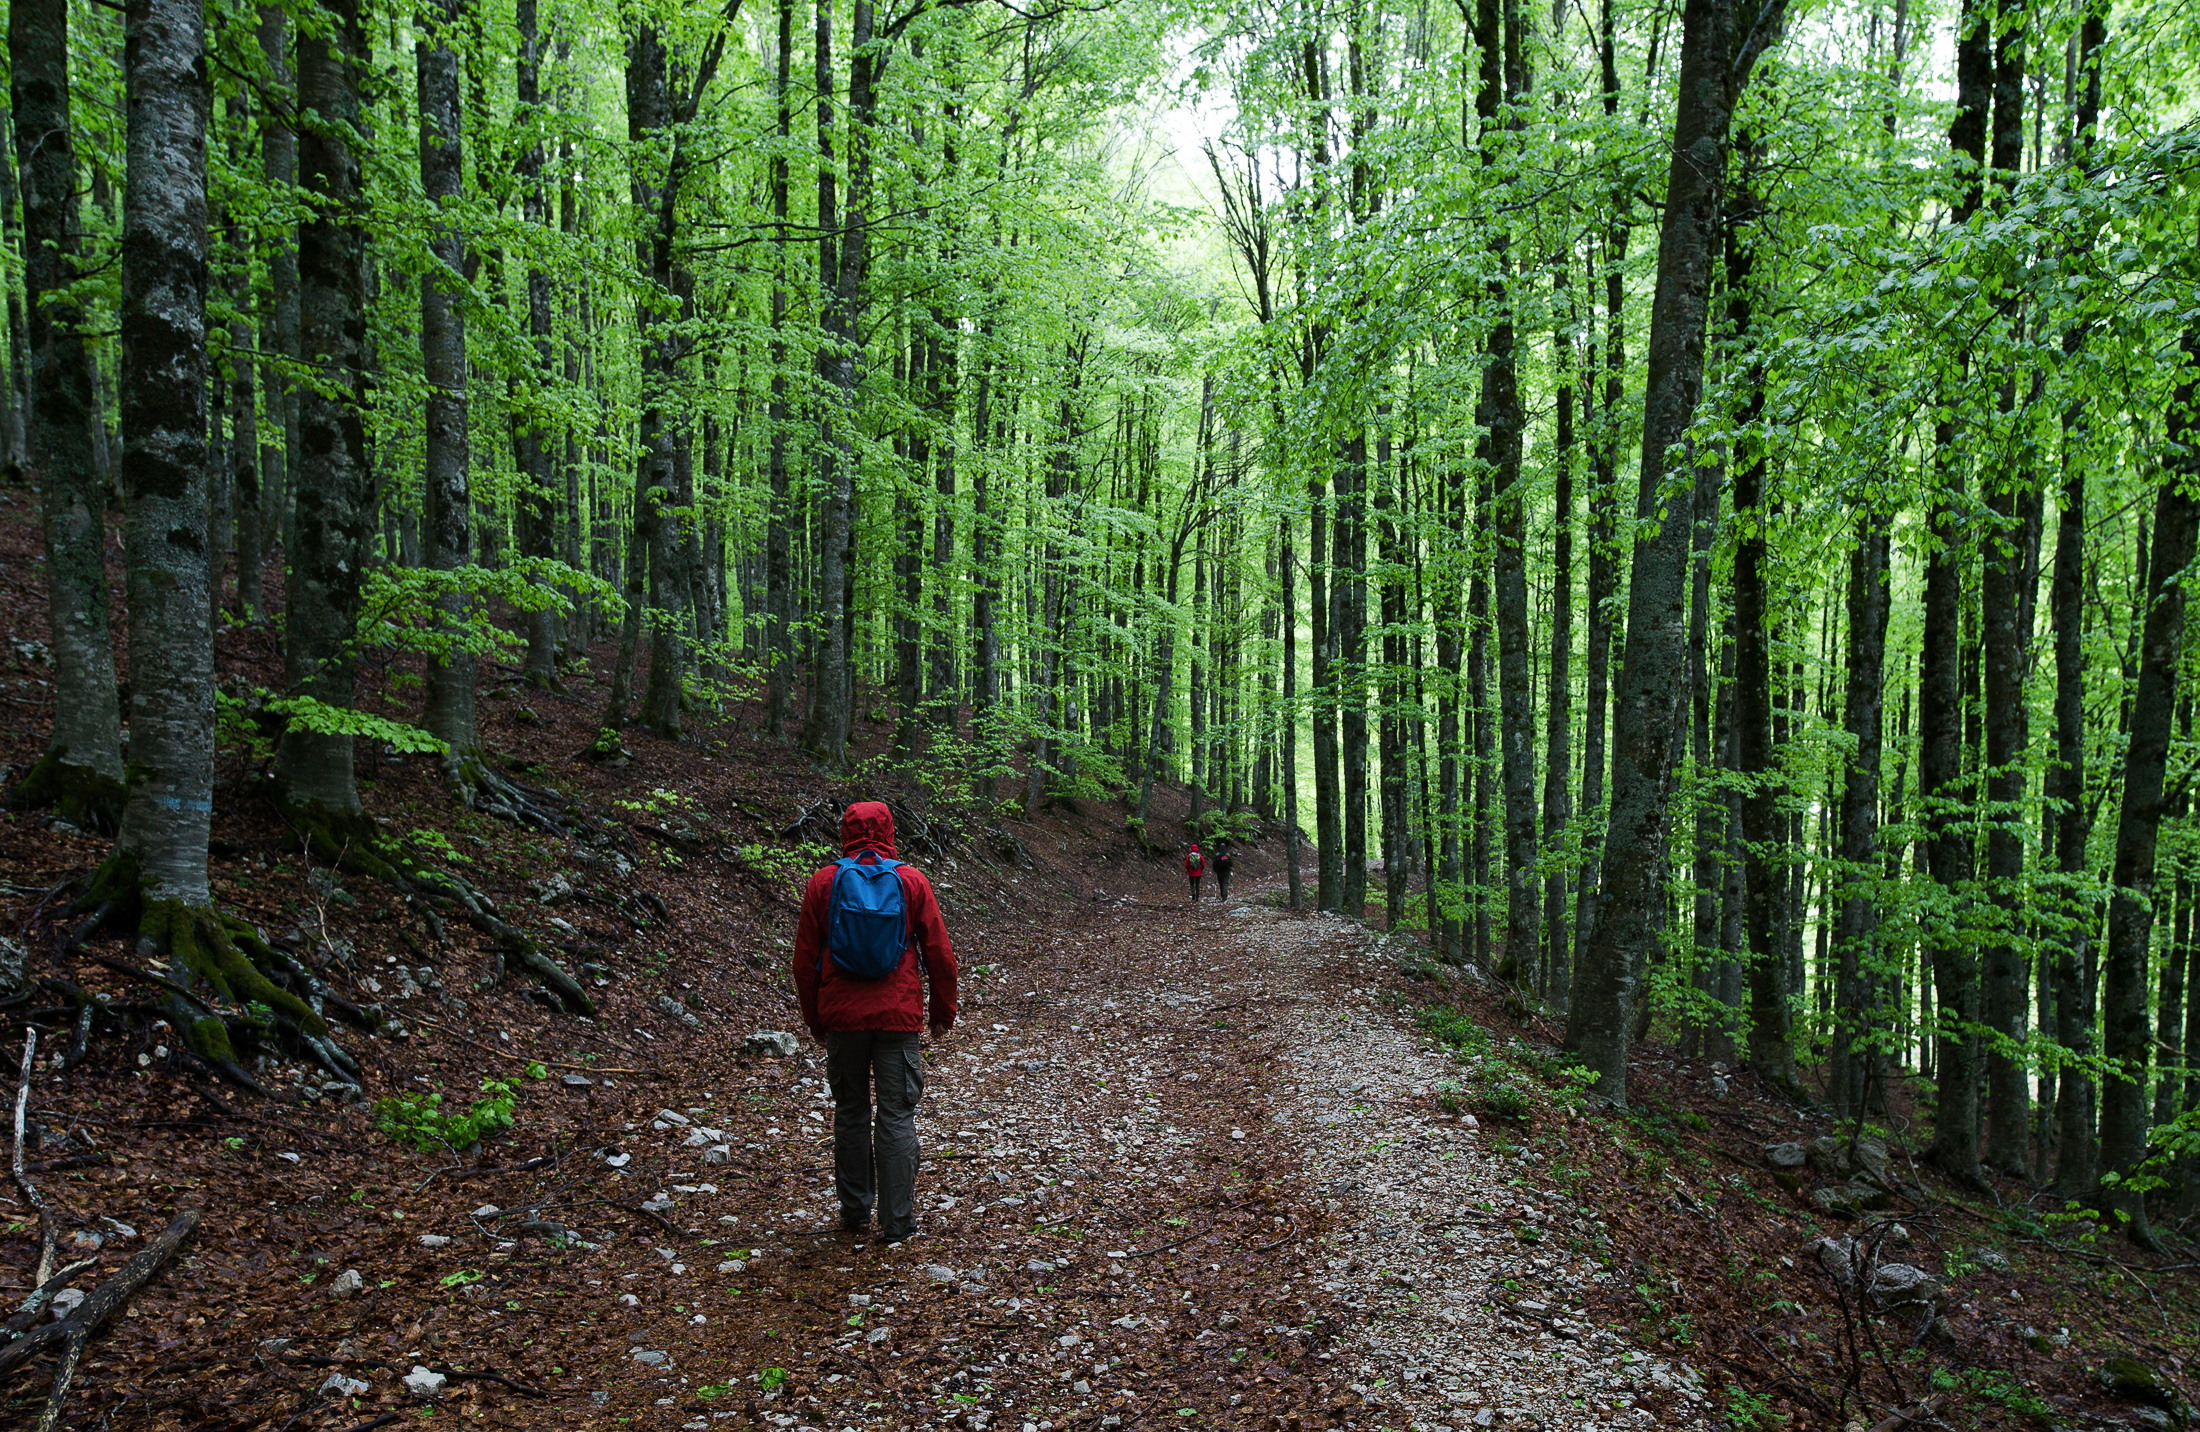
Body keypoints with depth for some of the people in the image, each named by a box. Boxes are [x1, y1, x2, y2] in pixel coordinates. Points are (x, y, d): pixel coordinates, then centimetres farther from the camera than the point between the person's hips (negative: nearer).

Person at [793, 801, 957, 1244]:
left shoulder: (823, 883, 0)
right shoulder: (911, 881, -2)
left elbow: (805, 959, 3)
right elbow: (939, 953, 1)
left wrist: (814, 1019, 15)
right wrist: (944, 1009, 13)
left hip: (842, 1015, 1)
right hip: (898, 1017, -1)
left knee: (850, 1111, 15)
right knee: (897, 1116, 3)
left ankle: (855, 1211, 24)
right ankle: (897, 1221, 5)